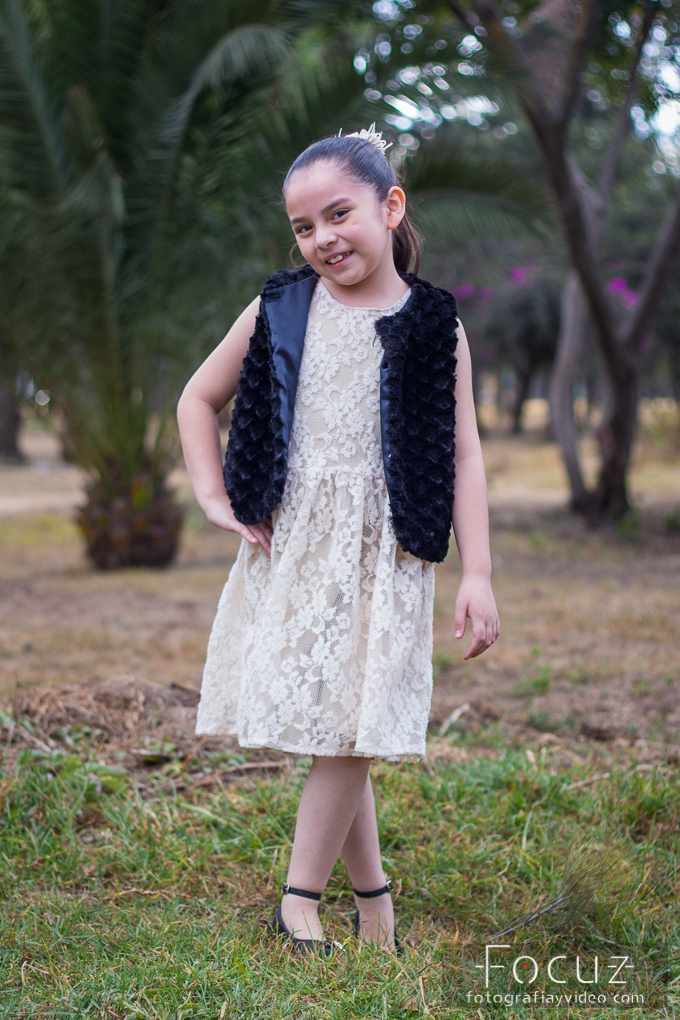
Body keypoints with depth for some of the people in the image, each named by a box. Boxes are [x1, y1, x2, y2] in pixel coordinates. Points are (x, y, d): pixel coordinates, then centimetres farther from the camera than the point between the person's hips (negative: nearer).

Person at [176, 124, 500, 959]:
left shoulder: (433, 325, 1)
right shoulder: (280, 310, 6)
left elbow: (462, 454, 1)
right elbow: (198, 399, 16)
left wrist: (476, 573, -5)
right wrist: (214, 497, 4)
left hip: (383, 551, -2)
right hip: (290, 544, 2)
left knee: (349, 725, -6)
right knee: (318, 721, 5)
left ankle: (300, 899, 6)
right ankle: (370, 889, 21)